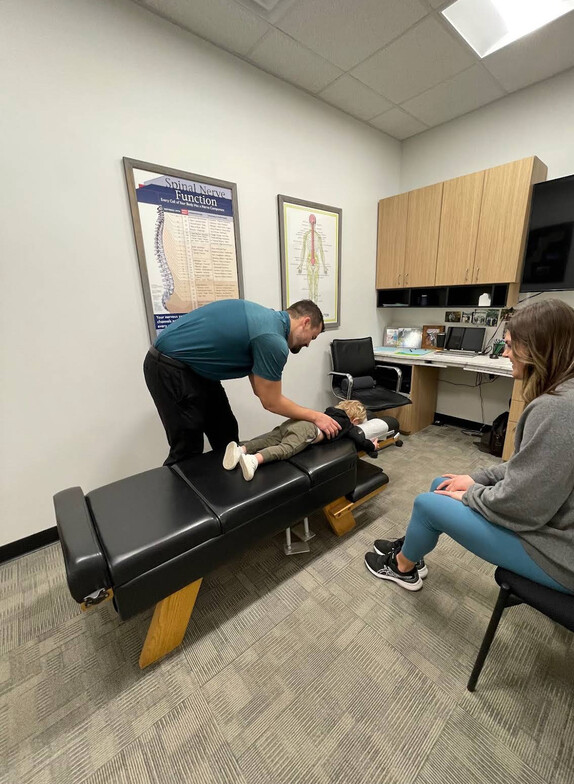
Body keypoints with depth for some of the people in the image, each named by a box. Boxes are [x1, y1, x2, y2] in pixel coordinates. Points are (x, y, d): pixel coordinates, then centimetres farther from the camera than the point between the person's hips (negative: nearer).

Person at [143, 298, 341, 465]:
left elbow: (261, 389, 11)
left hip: (193, 366, 10)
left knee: (226, 434, 15)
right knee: (188, 450, 1)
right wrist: (314, 416, 1)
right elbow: (271, 402, -11)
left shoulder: (268, 319, 7)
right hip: (170, 368, -10)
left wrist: (306, 414, 13)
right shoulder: (272, 339, -22)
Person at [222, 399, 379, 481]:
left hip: (296, 420, 7)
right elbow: (359, 440, 18)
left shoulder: (331, 412, 40)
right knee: (286, 448, -27)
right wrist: (371, 446, 40)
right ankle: (253, 460, -51)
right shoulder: (349, 425, 24)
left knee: (269, 440, -8)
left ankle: (240, 449, -30)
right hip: (309, 429, -7)